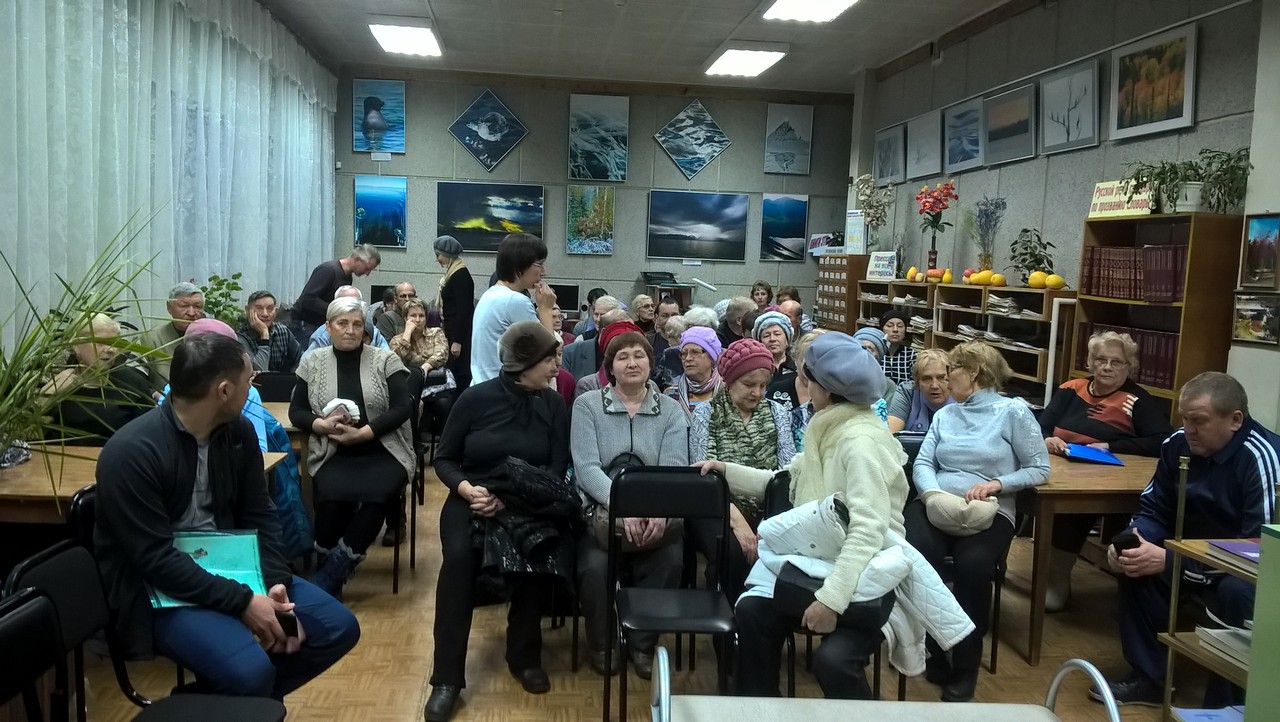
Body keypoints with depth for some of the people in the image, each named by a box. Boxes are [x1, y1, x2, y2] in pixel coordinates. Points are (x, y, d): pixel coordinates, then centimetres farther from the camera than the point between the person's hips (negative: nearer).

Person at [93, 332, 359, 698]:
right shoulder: (132, 452, -22)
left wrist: (277, 583, -12)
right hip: (159, 589, -7)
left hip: (227, 570, 7)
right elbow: (156, 558, -25)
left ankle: (223, 697, 8)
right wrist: (242, 602, -26)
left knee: (339, 627, -1)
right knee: (250, 671, -31)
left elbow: (259, 516, 5)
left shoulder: (238, 432, 0)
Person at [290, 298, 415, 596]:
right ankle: (329, 570, -10)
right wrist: (323, 425, -11)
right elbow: (296, 411, 10)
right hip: (333, 455, 1)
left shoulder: (386, 360, 3)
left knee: (376, 495, -31)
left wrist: (361, 433, -16)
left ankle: (329, 575, -15)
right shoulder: (313, 362, 9)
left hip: (383, 452, -1)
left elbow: (403, 408, -5)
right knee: (332, 496, -31)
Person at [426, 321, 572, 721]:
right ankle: (447, 676, -19)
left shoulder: (553, 405, 2)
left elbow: (557, 469, -6)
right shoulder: (476, 397, -4)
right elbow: (444, 459, 2)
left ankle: (525, 656, -5)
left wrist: (510, 498, -22)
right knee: (459, 555, -31)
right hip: (472, 499, -1)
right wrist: (468, 489, -19)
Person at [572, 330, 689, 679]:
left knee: (671, 559, -27)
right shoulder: (587, 404, 1)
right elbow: (586, 467, -10)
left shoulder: (671, 410, 7)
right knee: (595, 564, -29)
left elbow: (674, 469, -5)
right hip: (599, 510, -1)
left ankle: (642, 642, -1)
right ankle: (600, 643, 2)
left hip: (655, 515, 2)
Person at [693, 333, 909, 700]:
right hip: (824, 560, 8)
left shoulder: (862, 441, -21)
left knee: (833, 659, -28)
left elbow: (868, 530, -30)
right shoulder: (829, 431, 9)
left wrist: (831, 599, -36)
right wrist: (726, 470, 14)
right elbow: (785, 482, 20)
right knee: (751, 611, -10)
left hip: (868, 575, -8)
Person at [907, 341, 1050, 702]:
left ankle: (964, 669, -12)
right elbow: (922, 463, 9)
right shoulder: (944, 414, 21)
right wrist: (932, 493, -12)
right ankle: (933, 653, -8)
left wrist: (996, 483, -12)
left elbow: (1039, 469, 3)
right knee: (916, 557, -30)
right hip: (936, 505, 3)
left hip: (989, 512, -3)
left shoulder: (1013, 411, 5)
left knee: (972, 565, -34)